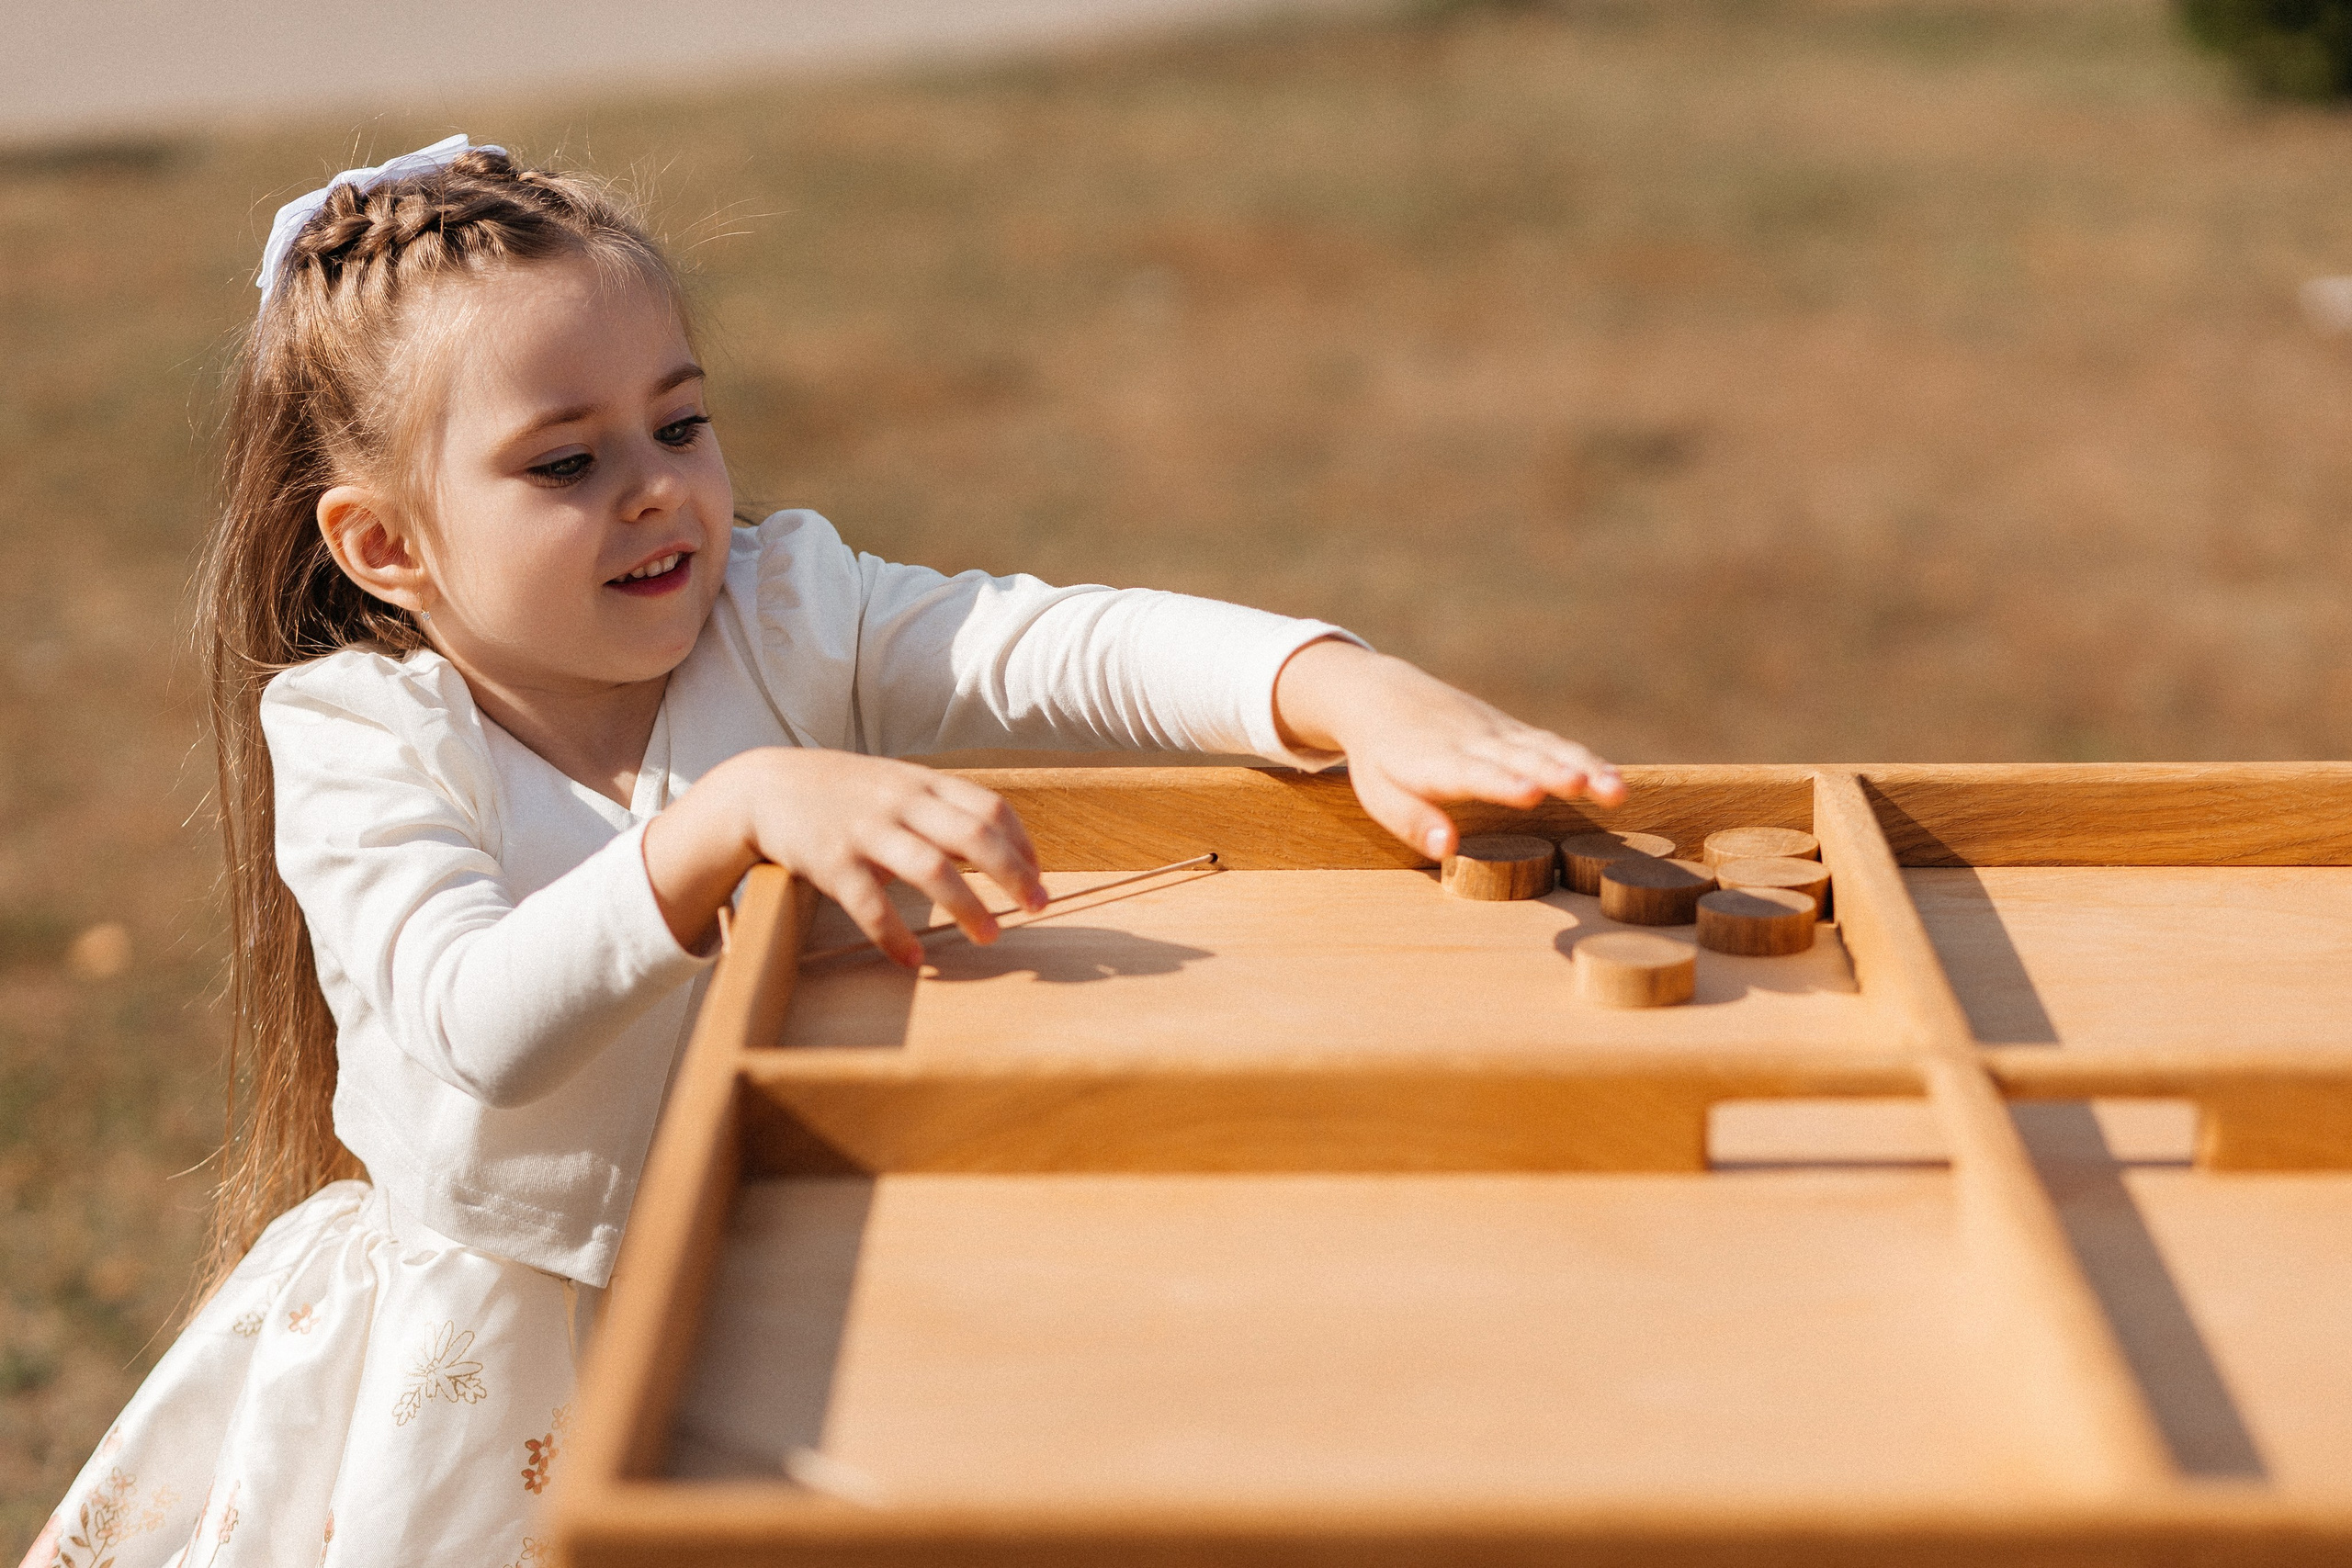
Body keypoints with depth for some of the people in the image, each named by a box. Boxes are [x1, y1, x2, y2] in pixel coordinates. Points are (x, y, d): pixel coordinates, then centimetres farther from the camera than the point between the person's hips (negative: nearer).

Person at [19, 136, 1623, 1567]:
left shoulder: (787, 620, -10)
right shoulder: (361, 742, -17)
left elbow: (1080, 645, -25)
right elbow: (482, 1025, -34)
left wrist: (1366, 697, -43)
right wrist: (738, 813, -47)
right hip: (486, 1353, -2)